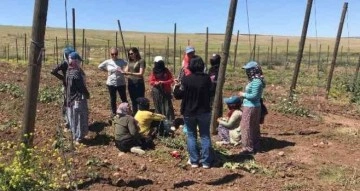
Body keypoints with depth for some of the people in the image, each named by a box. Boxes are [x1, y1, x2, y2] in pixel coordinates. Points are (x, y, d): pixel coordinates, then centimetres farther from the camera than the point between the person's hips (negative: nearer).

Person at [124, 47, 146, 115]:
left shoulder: (141, 61, -8)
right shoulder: (130, 62, 11)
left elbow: (141, 74, -15)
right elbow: (126, 71, 7)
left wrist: (130, 73, -25)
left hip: (139, 83, -6)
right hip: (130, 83, 6)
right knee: (133, 101, 14)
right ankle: (135, 115, 23)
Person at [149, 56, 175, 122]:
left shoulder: (166, 71, 2)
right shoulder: (154, 71, 1)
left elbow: (171, 80, 0)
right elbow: (151, 81, 1)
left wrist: (163, 82, -15)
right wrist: (156, 83, -20)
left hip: (166, 91, 0)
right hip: (157, 92, 0)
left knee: (168, 106, -3)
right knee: (158, 107, 4)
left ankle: (170, 121, 2)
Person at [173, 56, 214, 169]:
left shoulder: (186, 79, -15)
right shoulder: (207, 78, -6)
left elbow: (179, 94, -8)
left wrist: (176, 88, 11)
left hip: (189, 112, -1)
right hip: (204, 111, 2)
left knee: (191, 136, 12)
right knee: (205, 136, 10)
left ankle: (194, 161, 14)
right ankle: (206, 161, 13)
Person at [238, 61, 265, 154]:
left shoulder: (256, 82, -21)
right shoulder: (255, 80, 9)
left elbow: (254, 96, -23)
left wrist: (243, 94, -12)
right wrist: (245, 94, 7)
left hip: (251, 107, -10)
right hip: (254, 107, 10)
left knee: (247, 127, -1)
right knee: (254, 127, 16)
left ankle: (248, 148, 8)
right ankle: (255, 146, 27)